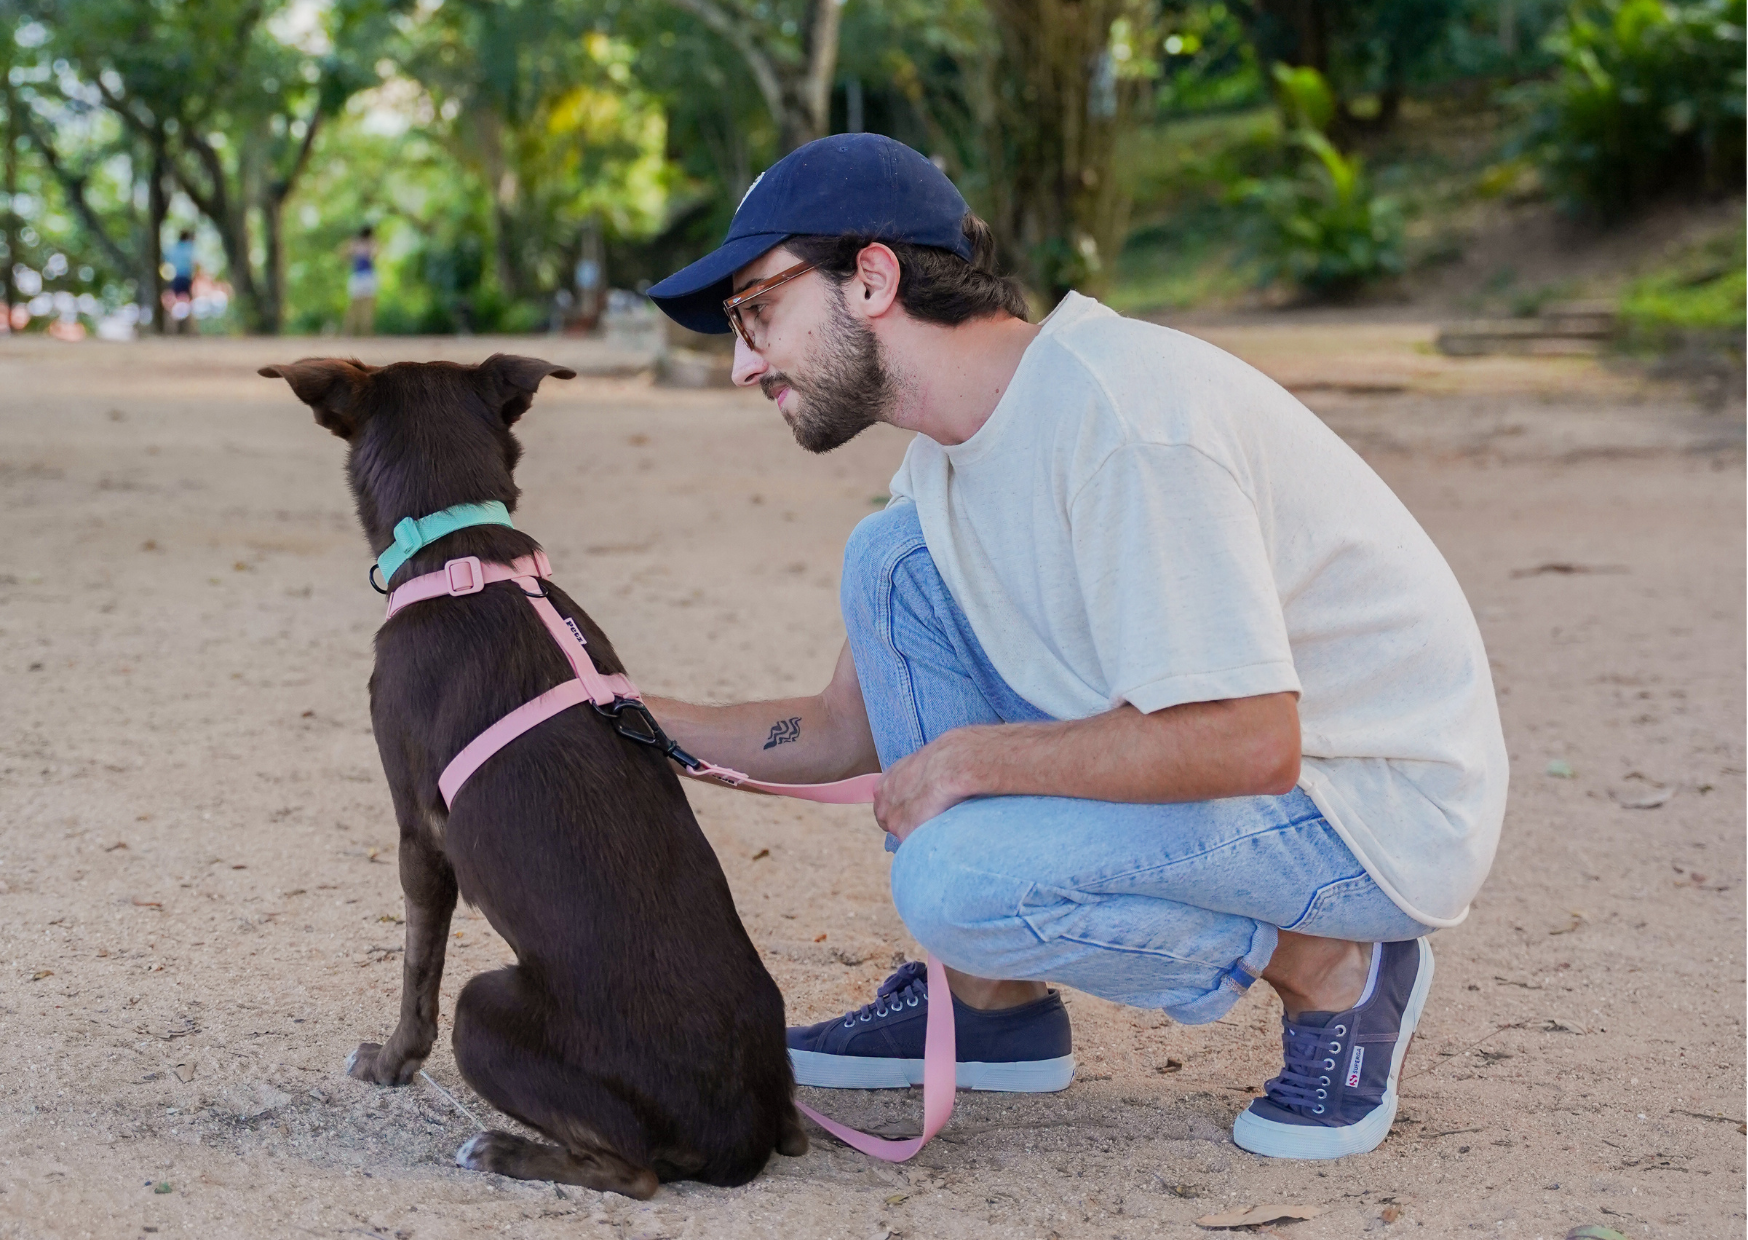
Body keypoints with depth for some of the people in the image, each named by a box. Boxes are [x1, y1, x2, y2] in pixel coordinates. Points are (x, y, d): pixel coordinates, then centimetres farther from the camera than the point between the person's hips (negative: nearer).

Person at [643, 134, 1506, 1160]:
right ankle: (993, 1010, 7)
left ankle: (1331, 970, -3)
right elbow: (848, 731, 13)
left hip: (1386, 806, -9)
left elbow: (1249, 743, -31)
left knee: (959, 877, -28)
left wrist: (974, 758, -20)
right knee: (895, 559, 0)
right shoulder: (955, 448, 4)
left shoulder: (1118, 411, -26)